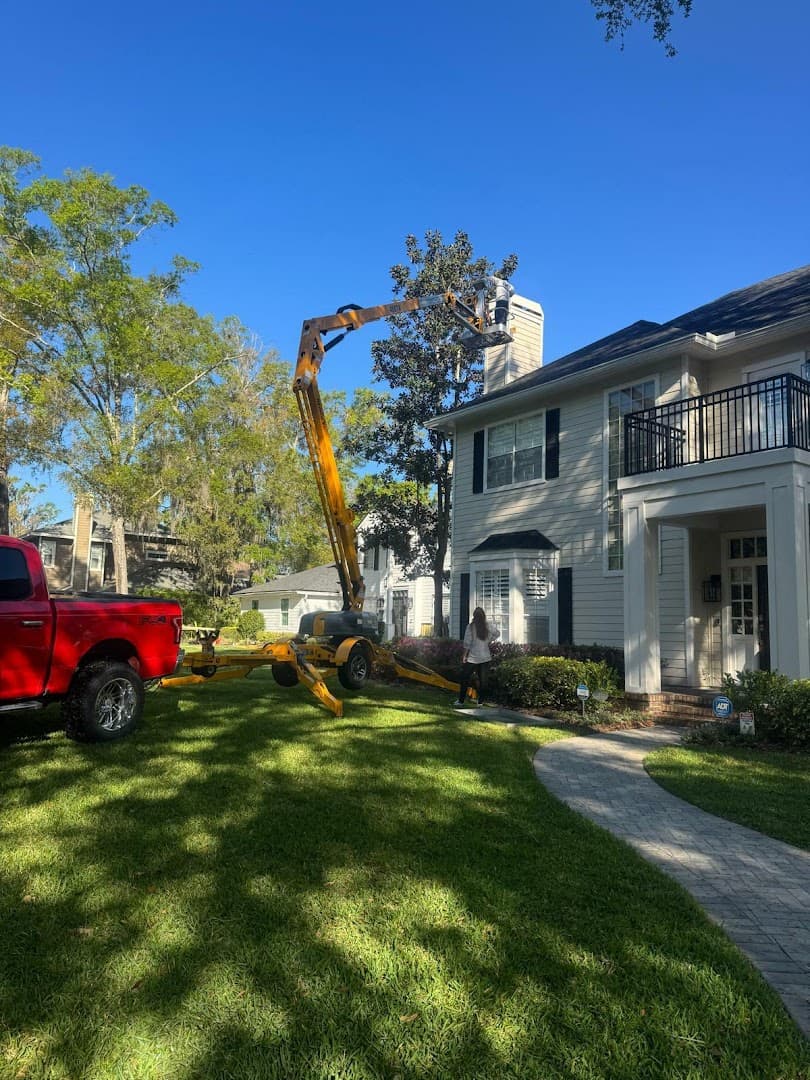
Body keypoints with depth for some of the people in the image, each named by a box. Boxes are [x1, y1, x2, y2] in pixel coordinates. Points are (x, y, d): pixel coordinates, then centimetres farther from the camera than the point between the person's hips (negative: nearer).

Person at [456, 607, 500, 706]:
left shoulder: (470, 627, -13)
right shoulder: (488, 626, -2)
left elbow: (467, 643, -14)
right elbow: (497, 633, 16)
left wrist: (464, 656, -6)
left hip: (472, 658, -3)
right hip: (485, 657, 3)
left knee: (465, 678, 8)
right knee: (482, 679, 9)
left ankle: (461, 700, 11)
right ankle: (480, 701, 13)